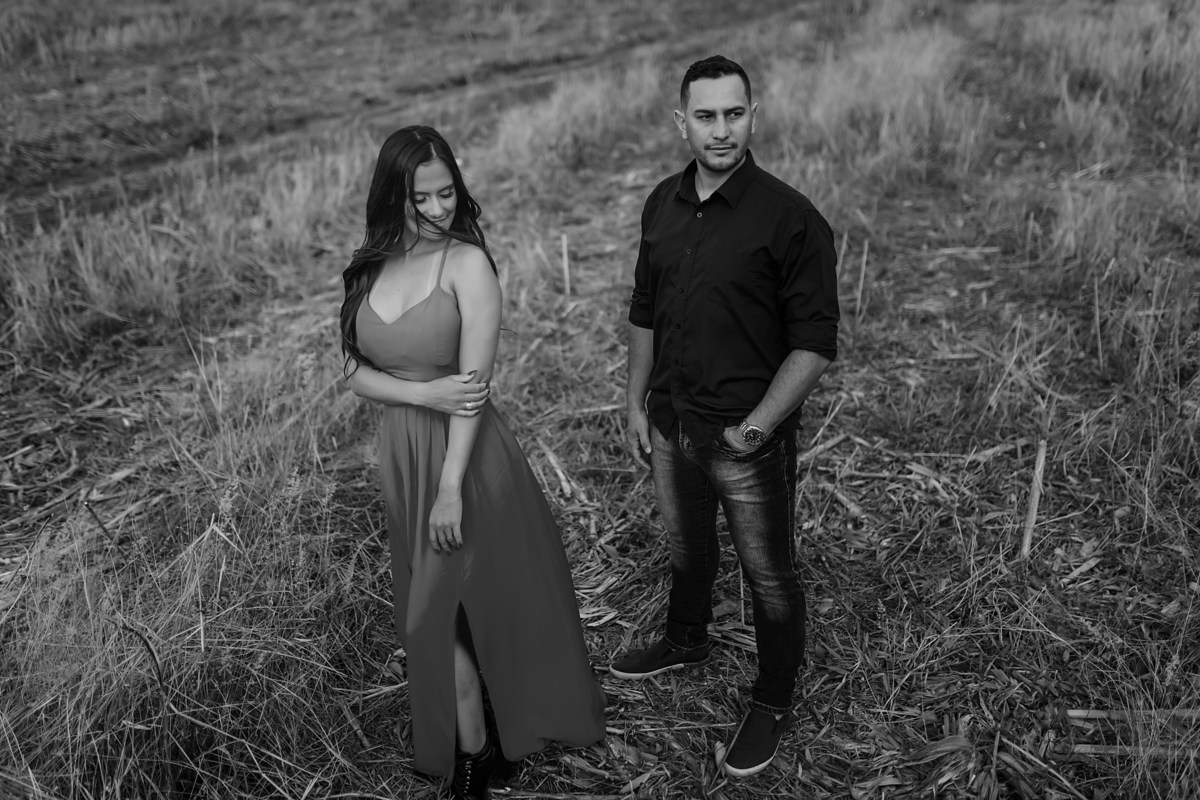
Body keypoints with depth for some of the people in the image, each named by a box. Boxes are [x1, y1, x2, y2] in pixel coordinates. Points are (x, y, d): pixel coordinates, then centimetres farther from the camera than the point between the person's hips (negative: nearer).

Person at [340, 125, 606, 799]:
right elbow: (356, 371, 2)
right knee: (434, 605, 14)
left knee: (445, 607, 6)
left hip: (468, 455, -5)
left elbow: (474, 384, -17)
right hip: (403, 452, 5)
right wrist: (424, 393, -17)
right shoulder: (371, 267, 4)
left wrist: (451, 488, -20)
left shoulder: (469, 263, -13)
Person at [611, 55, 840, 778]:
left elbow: (815, 344, -17)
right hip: (672, 423, 6)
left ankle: (775, 704, 32)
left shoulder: (790, 219, -18)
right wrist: (637, 404, 11)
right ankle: (687, 641, 53)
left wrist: (758, 425, -22)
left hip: (750, 438, -6)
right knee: (687, 547, 27)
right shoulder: (663, 205, 2)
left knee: (770, 575, 11)